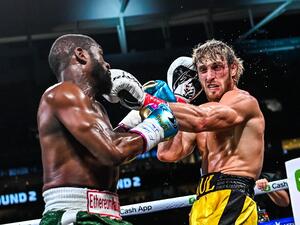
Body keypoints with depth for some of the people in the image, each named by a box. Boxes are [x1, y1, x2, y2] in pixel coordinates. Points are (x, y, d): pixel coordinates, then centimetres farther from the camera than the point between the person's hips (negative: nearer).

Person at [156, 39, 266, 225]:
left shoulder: (244, 100, -2)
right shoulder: (203, 110, 22)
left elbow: (201, 120, -22)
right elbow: (168, 153, 9)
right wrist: (174, 101, 12)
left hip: (231, 198, -8)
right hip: (204, 202, 8)